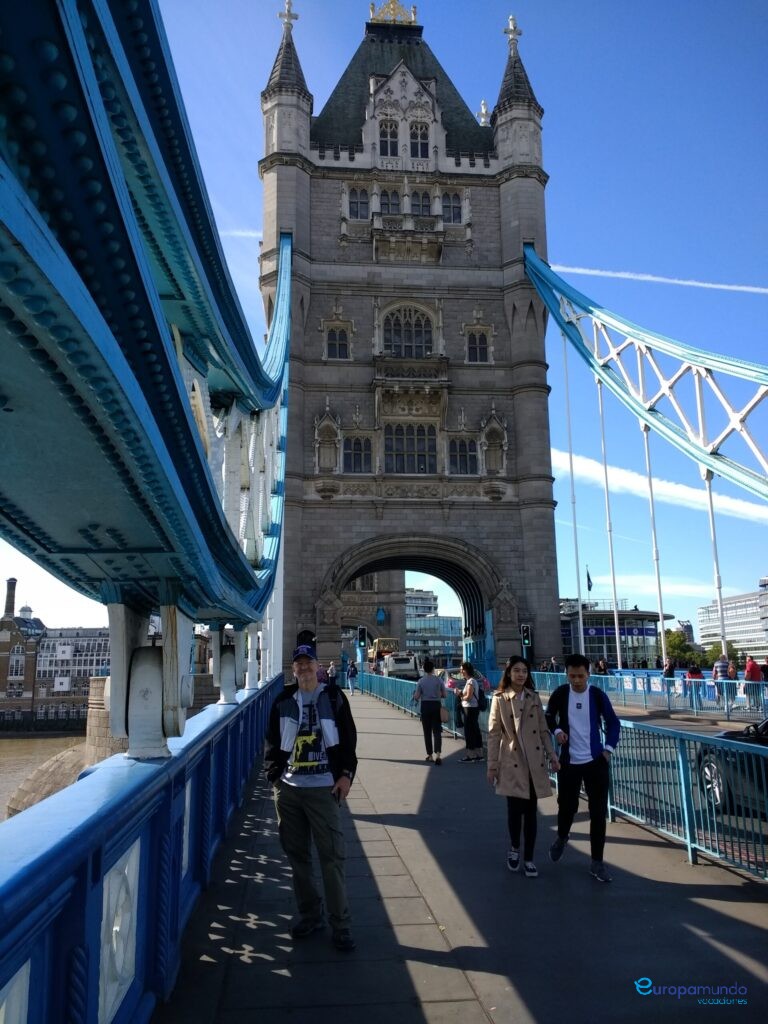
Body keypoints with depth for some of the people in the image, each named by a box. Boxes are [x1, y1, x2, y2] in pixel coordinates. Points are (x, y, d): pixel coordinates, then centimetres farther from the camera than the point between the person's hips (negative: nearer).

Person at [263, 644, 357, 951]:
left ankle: (340, 924, 7)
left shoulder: (333, 696, 2)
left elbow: (348, 738, 2)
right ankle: (309, 914, 28)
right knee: (297, 854, 11)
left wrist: (346, 774, -6)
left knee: (332, 856, -4)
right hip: (288, 788, 4)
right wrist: (274, 776, 4)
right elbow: (272, 742, 14)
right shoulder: (283, 701, 10)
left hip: (324, 788, -3)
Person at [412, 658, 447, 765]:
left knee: (427, 731, 12)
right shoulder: (439, 680, -4)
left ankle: (429, 754, 18)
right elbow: (444, 695, 1)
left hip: (425, 706, 0)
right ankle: (438, 754, -16)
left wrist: (415, 694, 16)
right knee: (437, 731, 1)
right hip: (436, 705, 0)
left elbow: (416, 697, -5)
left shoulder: (421, 681, -6)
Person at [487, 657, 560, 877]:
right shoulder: (500, 699, -3)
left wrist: (552, 754, 0)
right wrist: (492, 765, -5)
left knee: (530, 811, 6)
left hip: (534, 762, 3)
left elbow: (543, 729, 10)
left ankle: (528, 859, 18)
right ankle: (514, 848, 25)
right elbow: (494, 733, -4)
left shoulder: (534, 698, 7)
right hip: (512, 762, -3)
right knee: (515, 809, -3)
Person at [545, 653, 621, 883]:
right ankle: (562, 837, 42)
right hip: (569, 761, 0)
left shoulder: (597, 695, -7)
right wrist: (556, 730, -9)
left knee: (598, 812, 2)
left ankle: (597, 862, 16)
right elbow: (548, 716, 9)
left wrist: (608, 749, -4)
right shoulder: (560, 694, -6)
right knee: (567, 806, 9)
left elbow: (612, 722, 5)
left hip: (596, 761, 0)